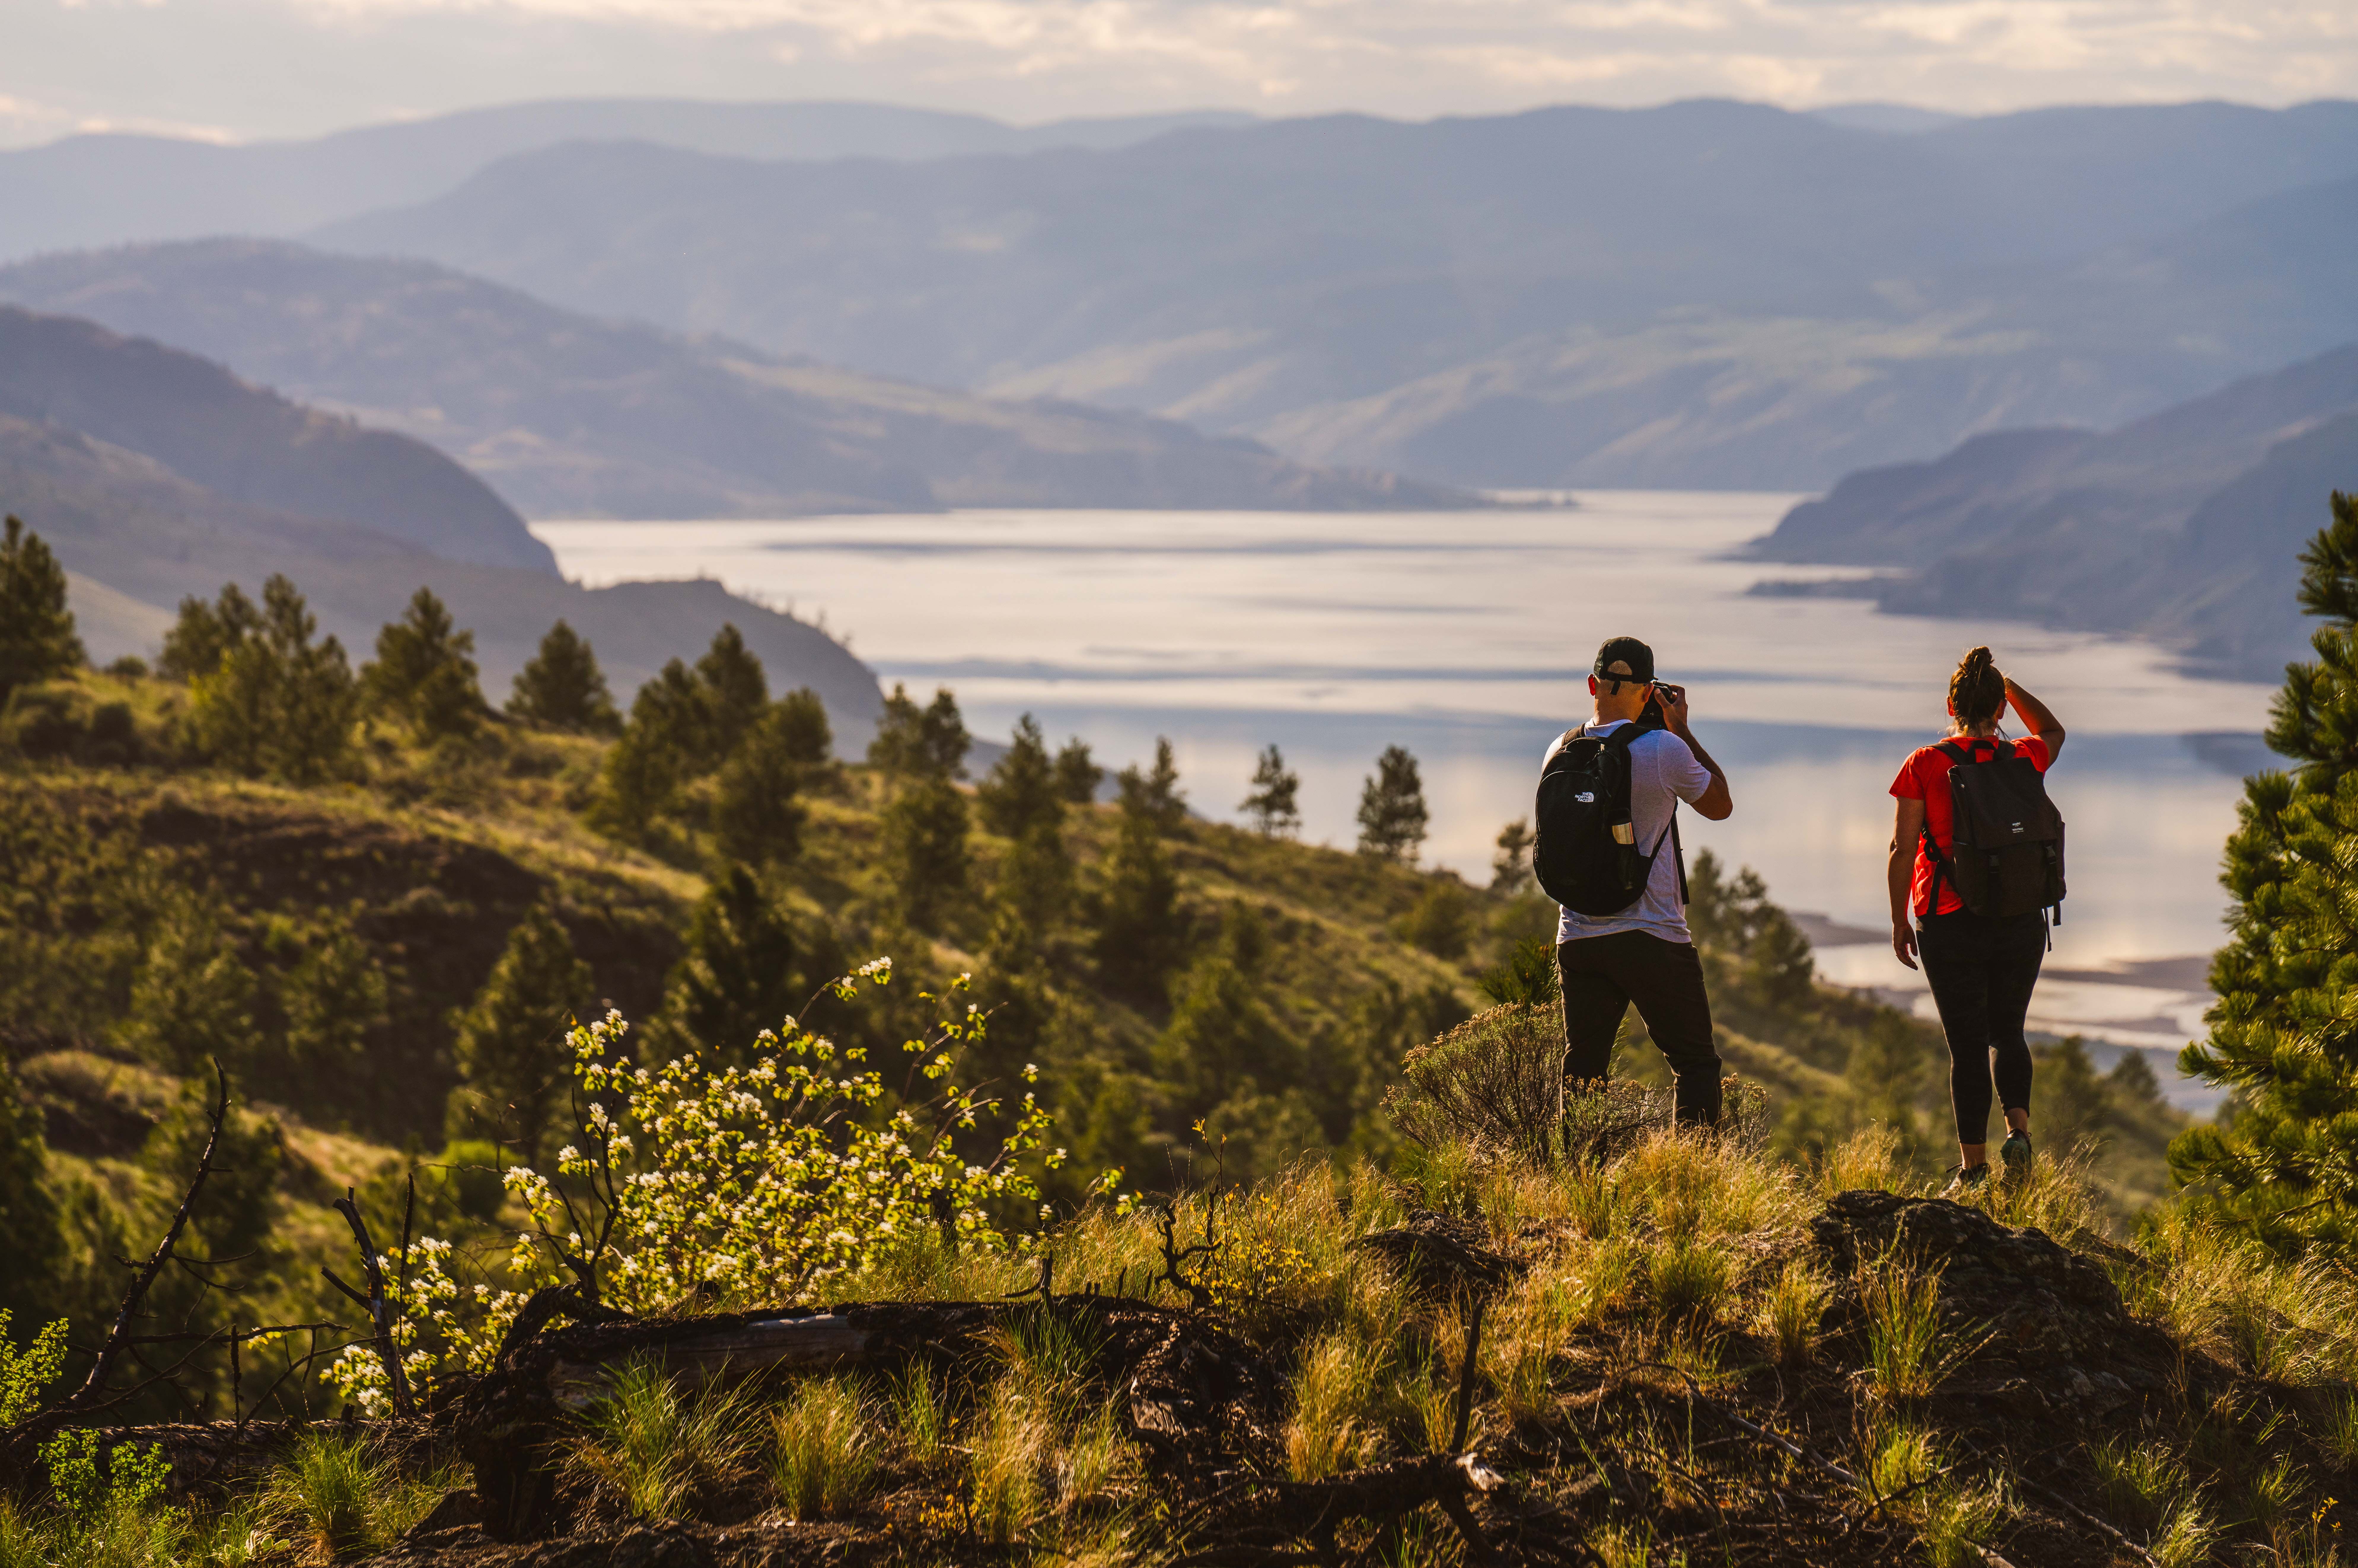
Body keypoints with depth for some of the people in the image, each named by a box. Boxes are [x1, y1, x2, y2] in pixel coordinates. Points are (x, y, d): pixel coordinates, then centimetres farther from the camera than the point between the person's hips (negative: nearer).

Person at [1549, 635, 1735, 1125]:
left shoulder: (1562, 752, 2)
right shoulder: (1664, 750, -13)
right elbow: (1720, 805, 3)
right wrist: (1682, 730, 9)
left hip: (1578, 938, 4)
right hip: (1653, 938, -4)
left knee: (1582, 1069, 10)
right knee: (1697, 1065, 4)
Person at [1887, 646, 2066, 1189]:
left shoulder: (1924, 766, -7)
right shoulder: (2024, 759, 0)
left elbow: (1902, 849, -7)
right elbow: (2053, 730, 25)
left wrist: (1899, 921, 3)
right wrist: (2006, 683, 23)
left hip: (1950, 921, -2)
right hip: (2021, 921, 2)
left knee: (1967, 1044, 6)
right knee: (2007, 1032, 19)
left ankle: (1974, 1167, 6)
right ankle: (2019, 1127, -5)